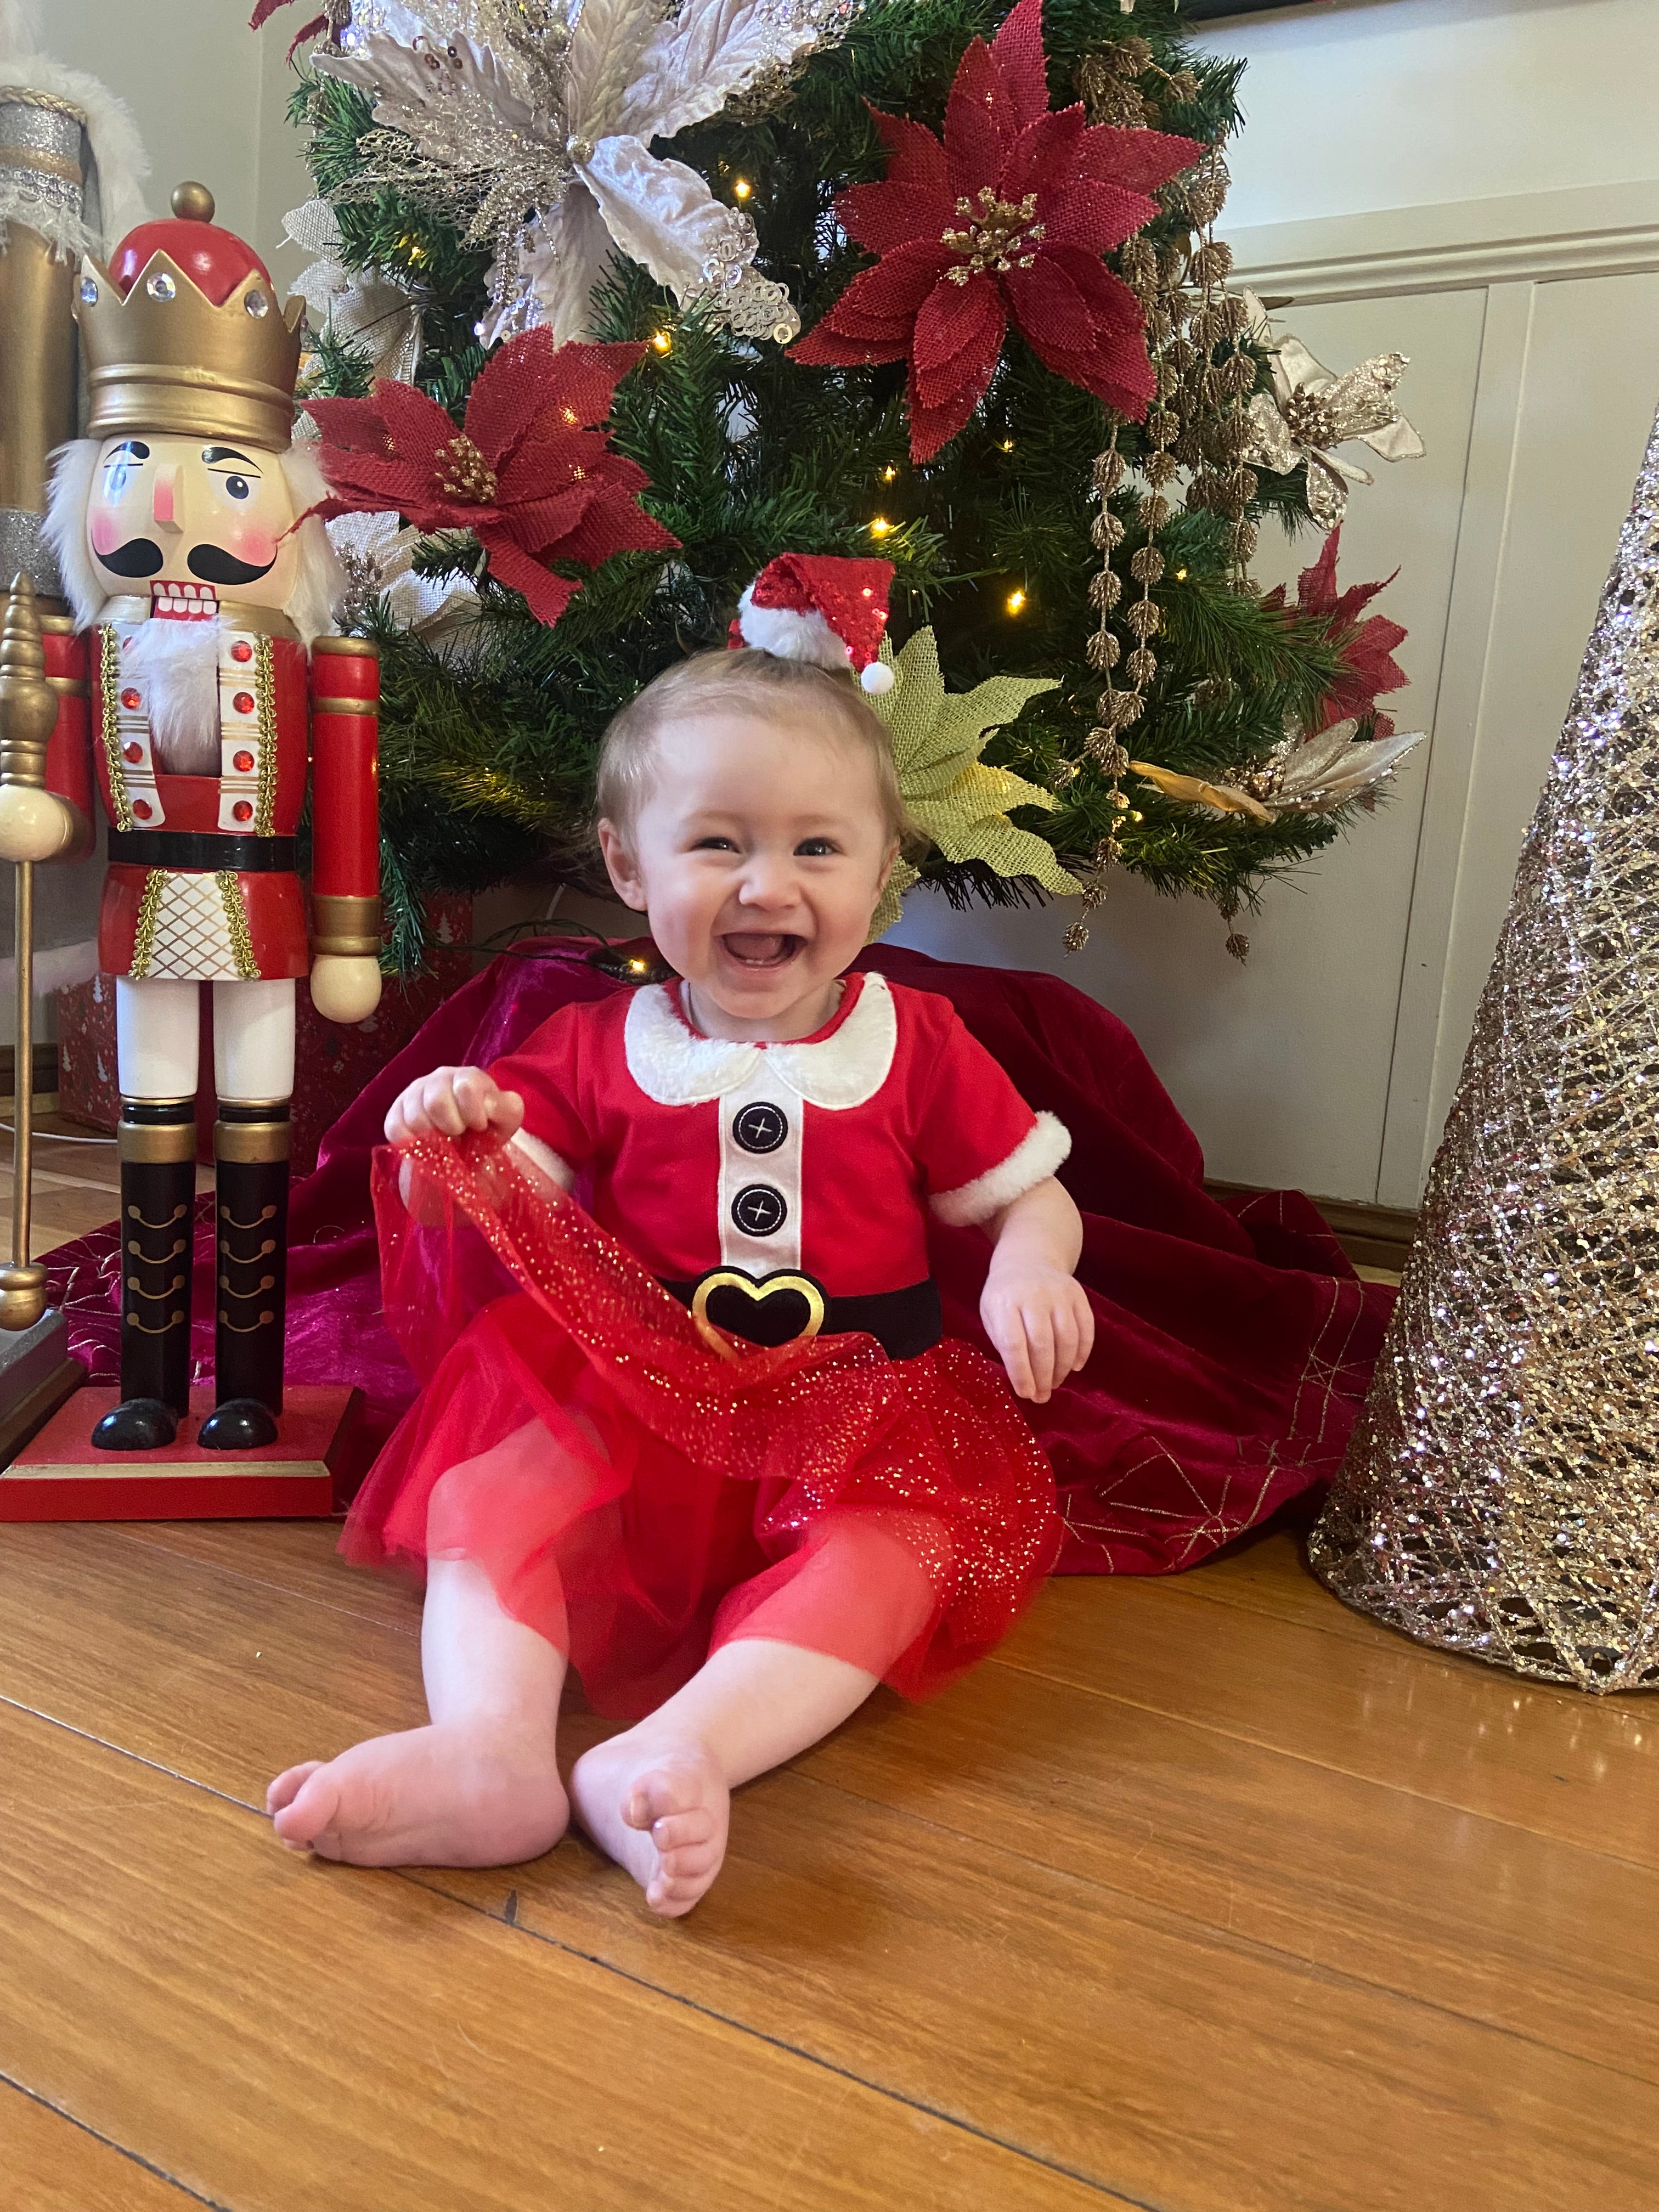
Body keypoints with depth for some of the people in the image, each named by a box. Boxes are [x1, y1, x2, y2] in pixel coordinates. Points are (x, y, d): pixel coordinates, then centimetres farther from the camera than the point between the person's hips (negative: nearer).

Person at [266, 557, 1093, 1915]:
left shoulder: (917, 1047, 4)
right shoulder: (599, 1053, 4)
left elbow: (1028, 1197, 7)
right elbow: (508, 1219, 1)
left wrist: (1028, 1268, -16)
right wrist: (448, 1147, -20)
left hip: (856, 1415, 0)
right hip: (631, 1409, 1)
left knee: (901, 1543, -30)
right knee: (486, 1490, -22)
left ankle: (678, 1751, -43)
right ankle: (490, 1751, -37)